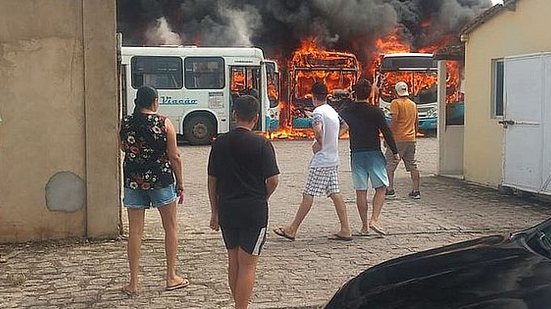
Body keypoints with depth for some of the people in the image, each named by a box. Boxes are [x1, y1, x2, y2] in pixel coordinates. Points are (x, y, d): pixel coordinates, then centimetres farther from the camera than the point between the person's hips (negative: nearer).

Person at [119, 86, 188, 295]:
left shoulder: (126, 123, 0)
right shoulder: (164, 123, -9)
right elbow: (174, 156, -7)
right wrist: (180, 183, 1)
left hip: (133, 181, 3)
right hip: (160, 179, -2)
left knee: (135, 231, 7)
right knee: (170, 227, 14)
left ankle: (133, 283, 9)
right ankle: (171, 277, 19)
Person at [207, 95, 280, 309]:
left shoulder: (220, 143, 3)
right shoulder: (261, 144, -9)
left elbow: (212, 180, 7)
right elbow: (272, 180, -11)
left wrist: (214, 211, 15)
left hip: (226, 209, 4)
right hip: (254, 211, -4)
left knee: (233, 262, 16)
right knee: (247, 265, 1)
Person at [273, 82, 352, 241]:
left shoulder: (318, 111, -12)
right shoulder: (333, 111, 15)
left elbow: (318, 129, -33)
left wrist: (318, 143, -14)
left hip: (320, 162, -9)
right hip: (333, 159, 9)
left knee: (308, 195, -5)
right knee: (335, 194, 9)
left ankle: (292, 230, 1)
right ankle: (345, 230, 7)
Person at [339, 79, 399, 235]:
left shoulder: (346, 111, 1)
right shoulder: (376, 112, -8)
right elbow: (386, 132, -6)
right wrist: (395, 152, 2)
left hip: (356, 154, 3)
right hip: (374, 153, -3)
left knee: (361, 191, 6)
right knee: (381, 188, 6)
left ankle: (364, 225, 9)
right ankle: (374, 220, -9)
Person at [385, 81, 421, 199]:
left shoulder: (396, 103, -7)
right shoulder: (413, 104, 13)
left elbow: (394, 120, -15)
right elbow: (417, 122, 18)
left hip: (398, 138, -6)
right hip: (411, 139, 6)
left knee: (389, 165, 0)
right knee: (412, 166, 9)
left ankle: (390, 190, -6)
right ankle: (416, 191, 10)